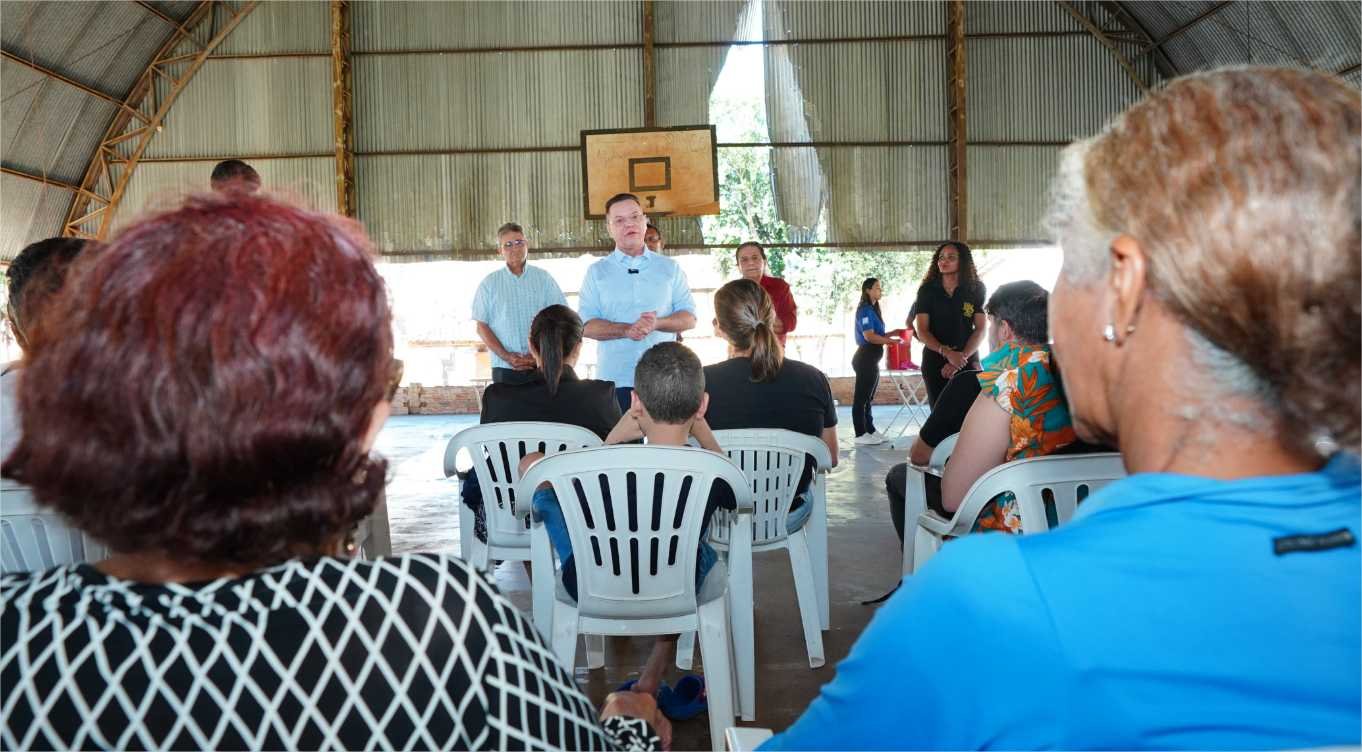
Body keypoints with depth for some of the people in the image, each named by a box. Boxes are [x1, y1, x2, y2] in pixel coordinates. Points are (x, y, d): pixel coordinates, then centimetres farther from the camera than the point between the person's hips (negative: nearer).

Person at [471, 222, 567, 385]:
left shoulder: (543, 278, 7)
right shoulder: (489, 283, 7)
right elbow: (482, 327, 5)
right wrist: (506, 356, -8)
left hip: (541, 366, 0)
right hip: (504, 370, 0)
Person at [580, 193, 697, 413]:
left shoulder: (670, 268, 12)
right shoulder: (596, 272, 9)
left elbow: (689, 318, 7)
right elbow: (586, 325, 1)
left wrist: (657, 323, -14)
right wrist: (626, 330, -17)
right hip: (615, 380, -1)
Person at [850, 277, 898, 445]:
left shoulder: (873, 309, 16)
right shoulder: (865, 310, -13)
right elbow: (869, 336, -20)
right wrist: (892, 341, -16)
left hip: (871, 360, 10)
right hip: (865, 359, -10)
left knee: (867, 398, 14)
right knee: (861, 397, -5)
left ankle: (870, 430, 21)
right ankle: (861, 434, -2)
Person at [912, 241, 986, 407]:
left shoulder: (976, 290, 1)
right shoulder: (927, 291, 1)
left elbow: (980, 330, 0)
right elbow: (922, 332, -4)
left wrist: (961, 358, -14)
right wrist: (948, 353, -19)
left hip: (968, 361, 0)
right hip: (935, 361, 0)